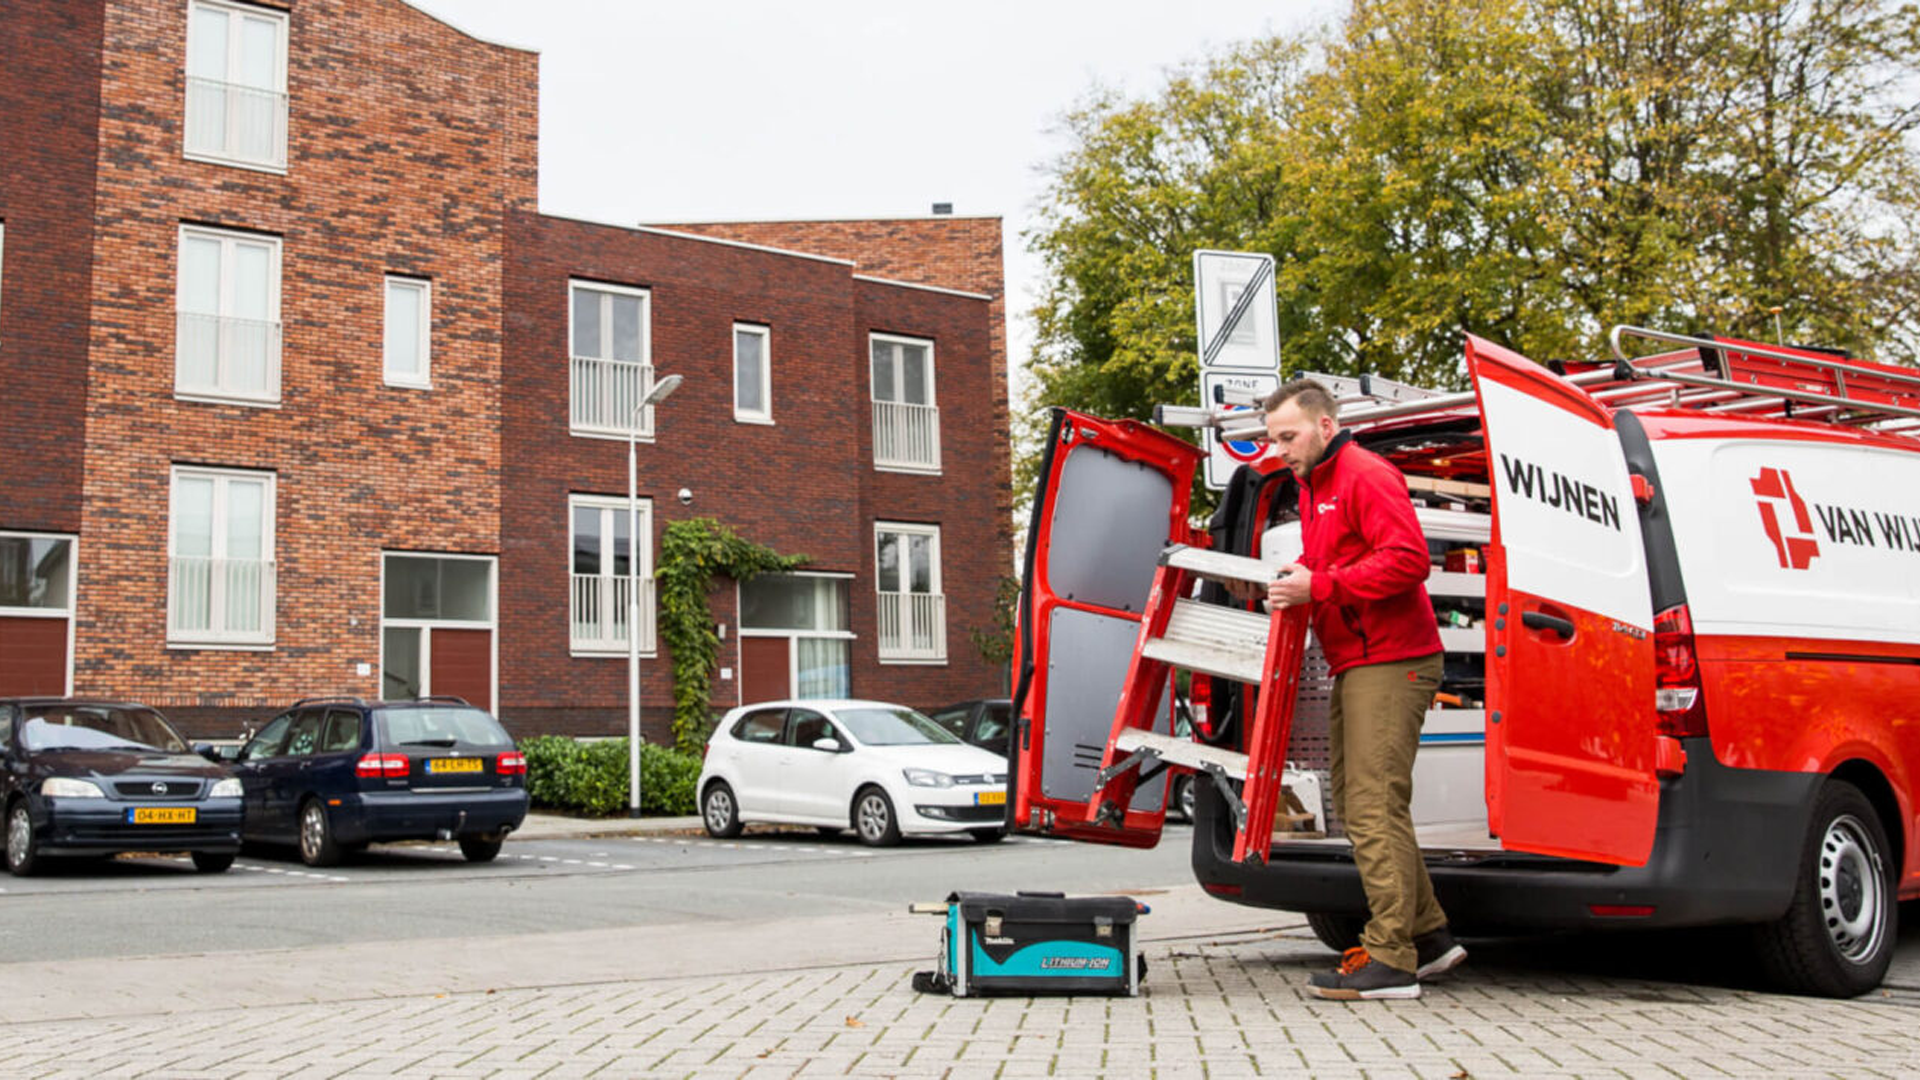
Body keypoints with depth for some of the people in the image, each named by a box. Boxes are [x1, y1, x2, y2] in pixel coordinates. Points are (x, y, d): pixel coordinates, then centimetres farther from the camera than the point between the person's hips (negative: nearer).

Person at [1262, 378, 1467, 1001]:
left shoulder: (1367, 476, -10)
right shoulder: (1313, 487, 21)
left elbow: (1408, 559, -21)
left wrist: (1319, 585, -21)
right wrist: (1297, 579, 11)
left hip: (1390, 662, -11)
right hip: (1356, 665, 11)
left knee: (1374, 806, -14)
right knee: (1354, 803, 12)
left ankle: (1390, 959, -12)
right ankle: (1427, 937, 19)